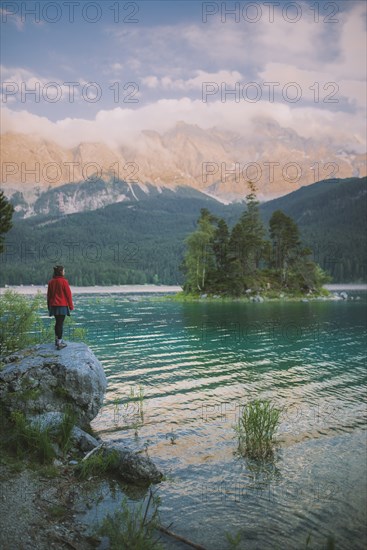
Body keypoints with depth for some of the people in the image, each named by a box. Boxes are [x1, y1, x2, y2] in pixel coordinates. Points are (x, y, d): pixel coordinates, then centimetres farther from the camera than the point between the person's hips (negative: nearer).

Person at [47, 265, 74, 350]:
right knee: (60, 323, -6)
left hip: (53, 305, 6)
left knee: (57, 322, 18)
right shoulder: (64, 281, -12)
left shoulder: (51, 282, 5)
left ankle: (57, 339, 27)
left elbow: (49, 295, 12)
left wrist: (49, 306, 21)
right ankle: (59, 343, -7)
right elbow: (68, 294, -9)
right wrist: (71, 306, 0)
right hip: (62, 306, -6)